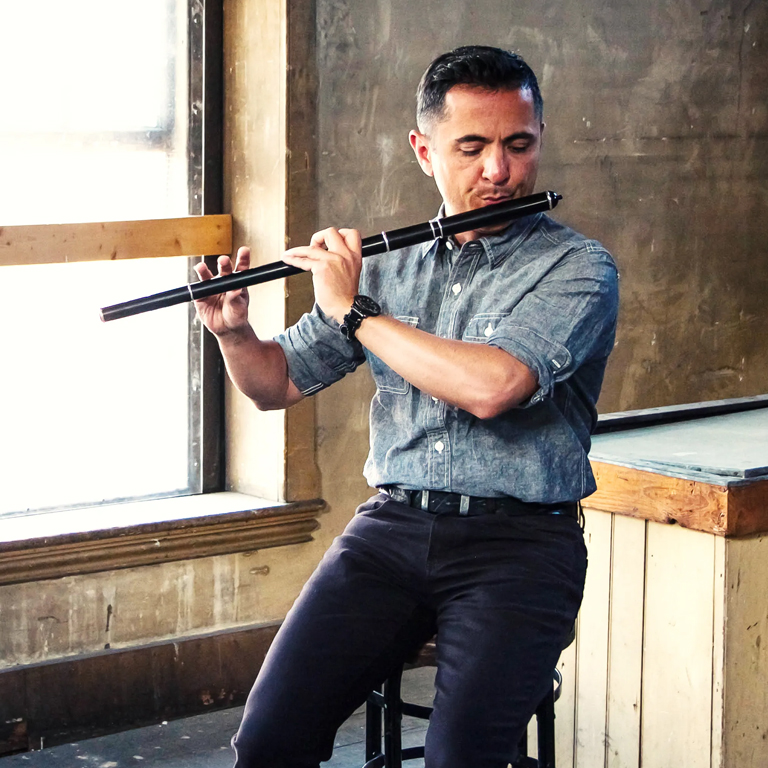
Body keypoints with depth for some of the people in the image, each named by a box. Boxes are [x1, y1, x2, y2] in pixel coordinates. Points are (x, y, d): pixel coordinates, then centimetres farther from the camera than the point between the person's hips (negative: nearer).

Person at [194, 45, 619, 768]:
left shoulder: (578, 268, -3)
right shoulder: (389, 263, 13)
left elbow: (490, 386, -21)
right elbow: (277, 383, 20)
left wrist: (354, 310, -11)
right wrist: (233, 332, -3)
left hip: (518, 541, -4)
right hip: (391, 523, 4)